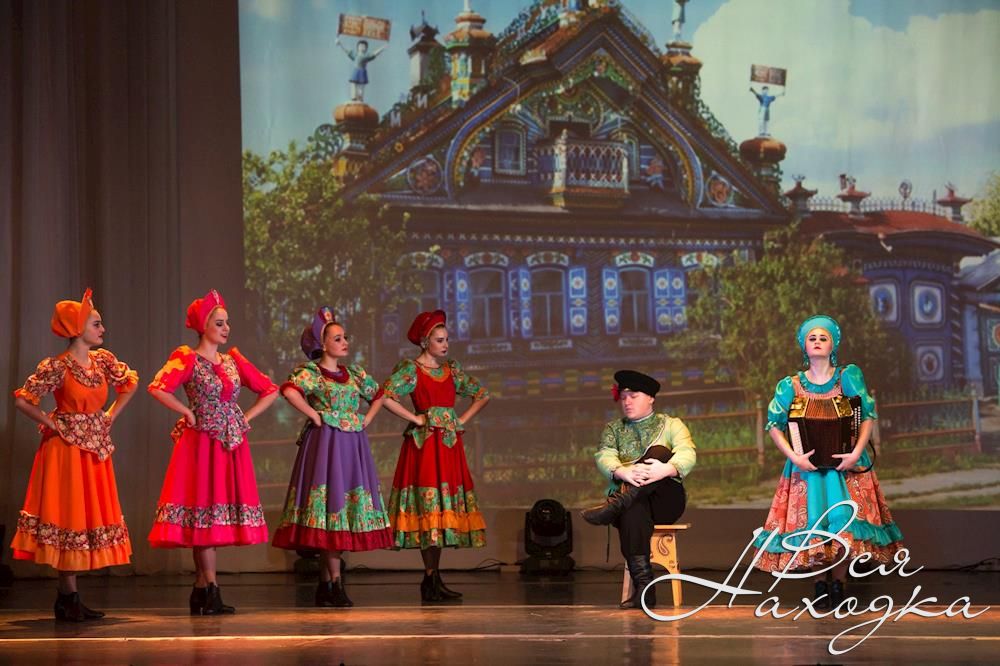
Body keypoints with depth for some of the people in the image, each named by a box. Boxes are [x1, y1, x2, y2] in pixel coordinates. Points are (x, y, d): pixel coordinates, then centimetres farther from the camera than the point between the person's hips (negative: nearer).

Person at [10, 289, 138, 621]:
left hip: (96, 448, 7)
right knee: (69, 518, -4)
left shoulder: (103, 360, 5)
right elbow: (22, 400, -13)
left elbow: (130, 383, 21)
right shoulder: (57, 366, -13)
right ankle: (69, 597, 0)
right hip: (67, 447, -7)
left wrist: (111, 415, 12)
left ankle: (68, 600, 11)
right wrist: (51, 424, -9)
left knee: (90, 517, 6)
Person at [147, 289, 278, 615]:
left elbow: (270, 390, 19)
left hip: (232, 444, 6)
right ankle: (211, 593, -6)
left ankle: (201, 590, 10)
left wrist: (247, 418, 8)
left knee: (221, 510, 4)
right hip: (202, 443, -6)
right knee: (205, 509, -6)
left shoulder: (234, 361, 12)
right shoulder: (188, 360, -5)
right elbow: (158, 388, -20)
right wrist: (189, 414, -13)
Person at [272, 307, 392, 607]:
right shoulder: (311, 371, -5)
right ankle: (336, 584, -9)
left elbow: (378, 395, 28)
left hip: (352, 445, 7)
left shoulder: (354, 373, 15)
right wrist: (314, 415, -18)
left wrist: (366, 420, 14)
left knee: (347, 508, 5)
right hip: (325, 443, -7)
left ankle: (325, 584, 10)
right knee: (331, 503, -10)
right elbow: (289, 390, -25)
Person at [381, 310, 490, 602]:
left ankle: (433, 578, 9)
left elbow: (482, 394, 22)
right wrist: (414, 418, -13)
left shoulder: (451, 368, 13)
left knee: (445, 506, 5)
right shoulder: (411, 369, -5)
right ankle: (431, 578, -7)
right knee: (429, 504, -8)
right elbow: (385, 396, -18)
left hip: (450, 444, 6)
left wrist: (463, 419, 9)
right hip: (424, 443, -6)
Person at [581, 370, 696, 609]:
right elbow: (604, 457, -2)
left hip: (666, 499, -1)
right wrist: (623, 473, -27)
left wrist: (666, 469, -31)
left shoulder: (671, 425, 14)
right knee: (633, 512, -39)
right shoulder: (613, 429, 20)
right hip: (632, 500, 1)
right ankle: (643, 587, -48)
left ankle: (615, 504, -42)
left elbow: (687, 455, -7)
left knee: (658, 452, -28)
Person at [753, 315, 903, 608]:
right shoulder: (791, 385, 4)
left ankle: (837, 581, 1)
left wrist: (856, 452, -12)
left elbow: (867, 416, 1)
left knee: (843, 518, -13)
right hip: (807, 464, 1)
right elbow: (774, 425, 3)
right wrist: (793, 456, -11)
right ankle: (819, 582, 3)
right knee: (812, 518, -9)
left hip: (845, 463, 0)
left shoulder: (848, 377, 3)